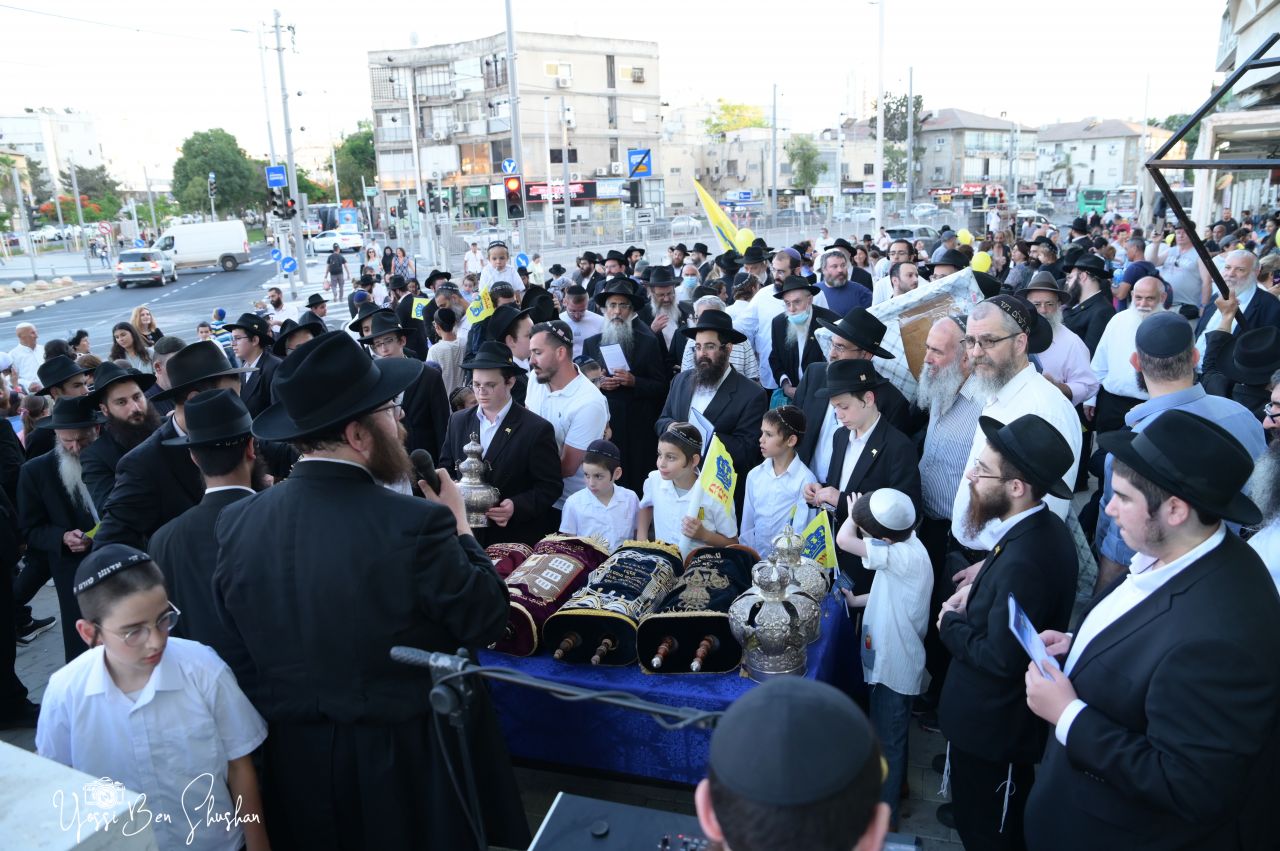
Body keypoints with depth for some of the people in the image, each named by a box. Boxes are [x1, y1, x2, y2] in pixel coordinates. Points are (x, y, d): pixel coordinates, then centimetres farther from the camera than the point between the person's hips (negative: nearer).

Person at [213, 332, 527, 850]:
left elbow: (236, 639, 2)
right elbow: (487, 622, -15)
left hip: (294, 760, 5)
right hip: (411, 763, -4)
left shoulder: (236, 523, -10)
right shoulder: (415, 523, -27)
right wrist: (458, 525, -4)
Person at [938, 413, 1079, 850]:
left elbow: (1000, 658, -28)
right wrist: (977, 594, -4)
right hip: (1010, 715, 9)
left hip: (990, 726, -9)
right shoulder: (1044, 527, -5)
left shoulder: (1023, 560, -35)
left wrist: (950, 624, -14)